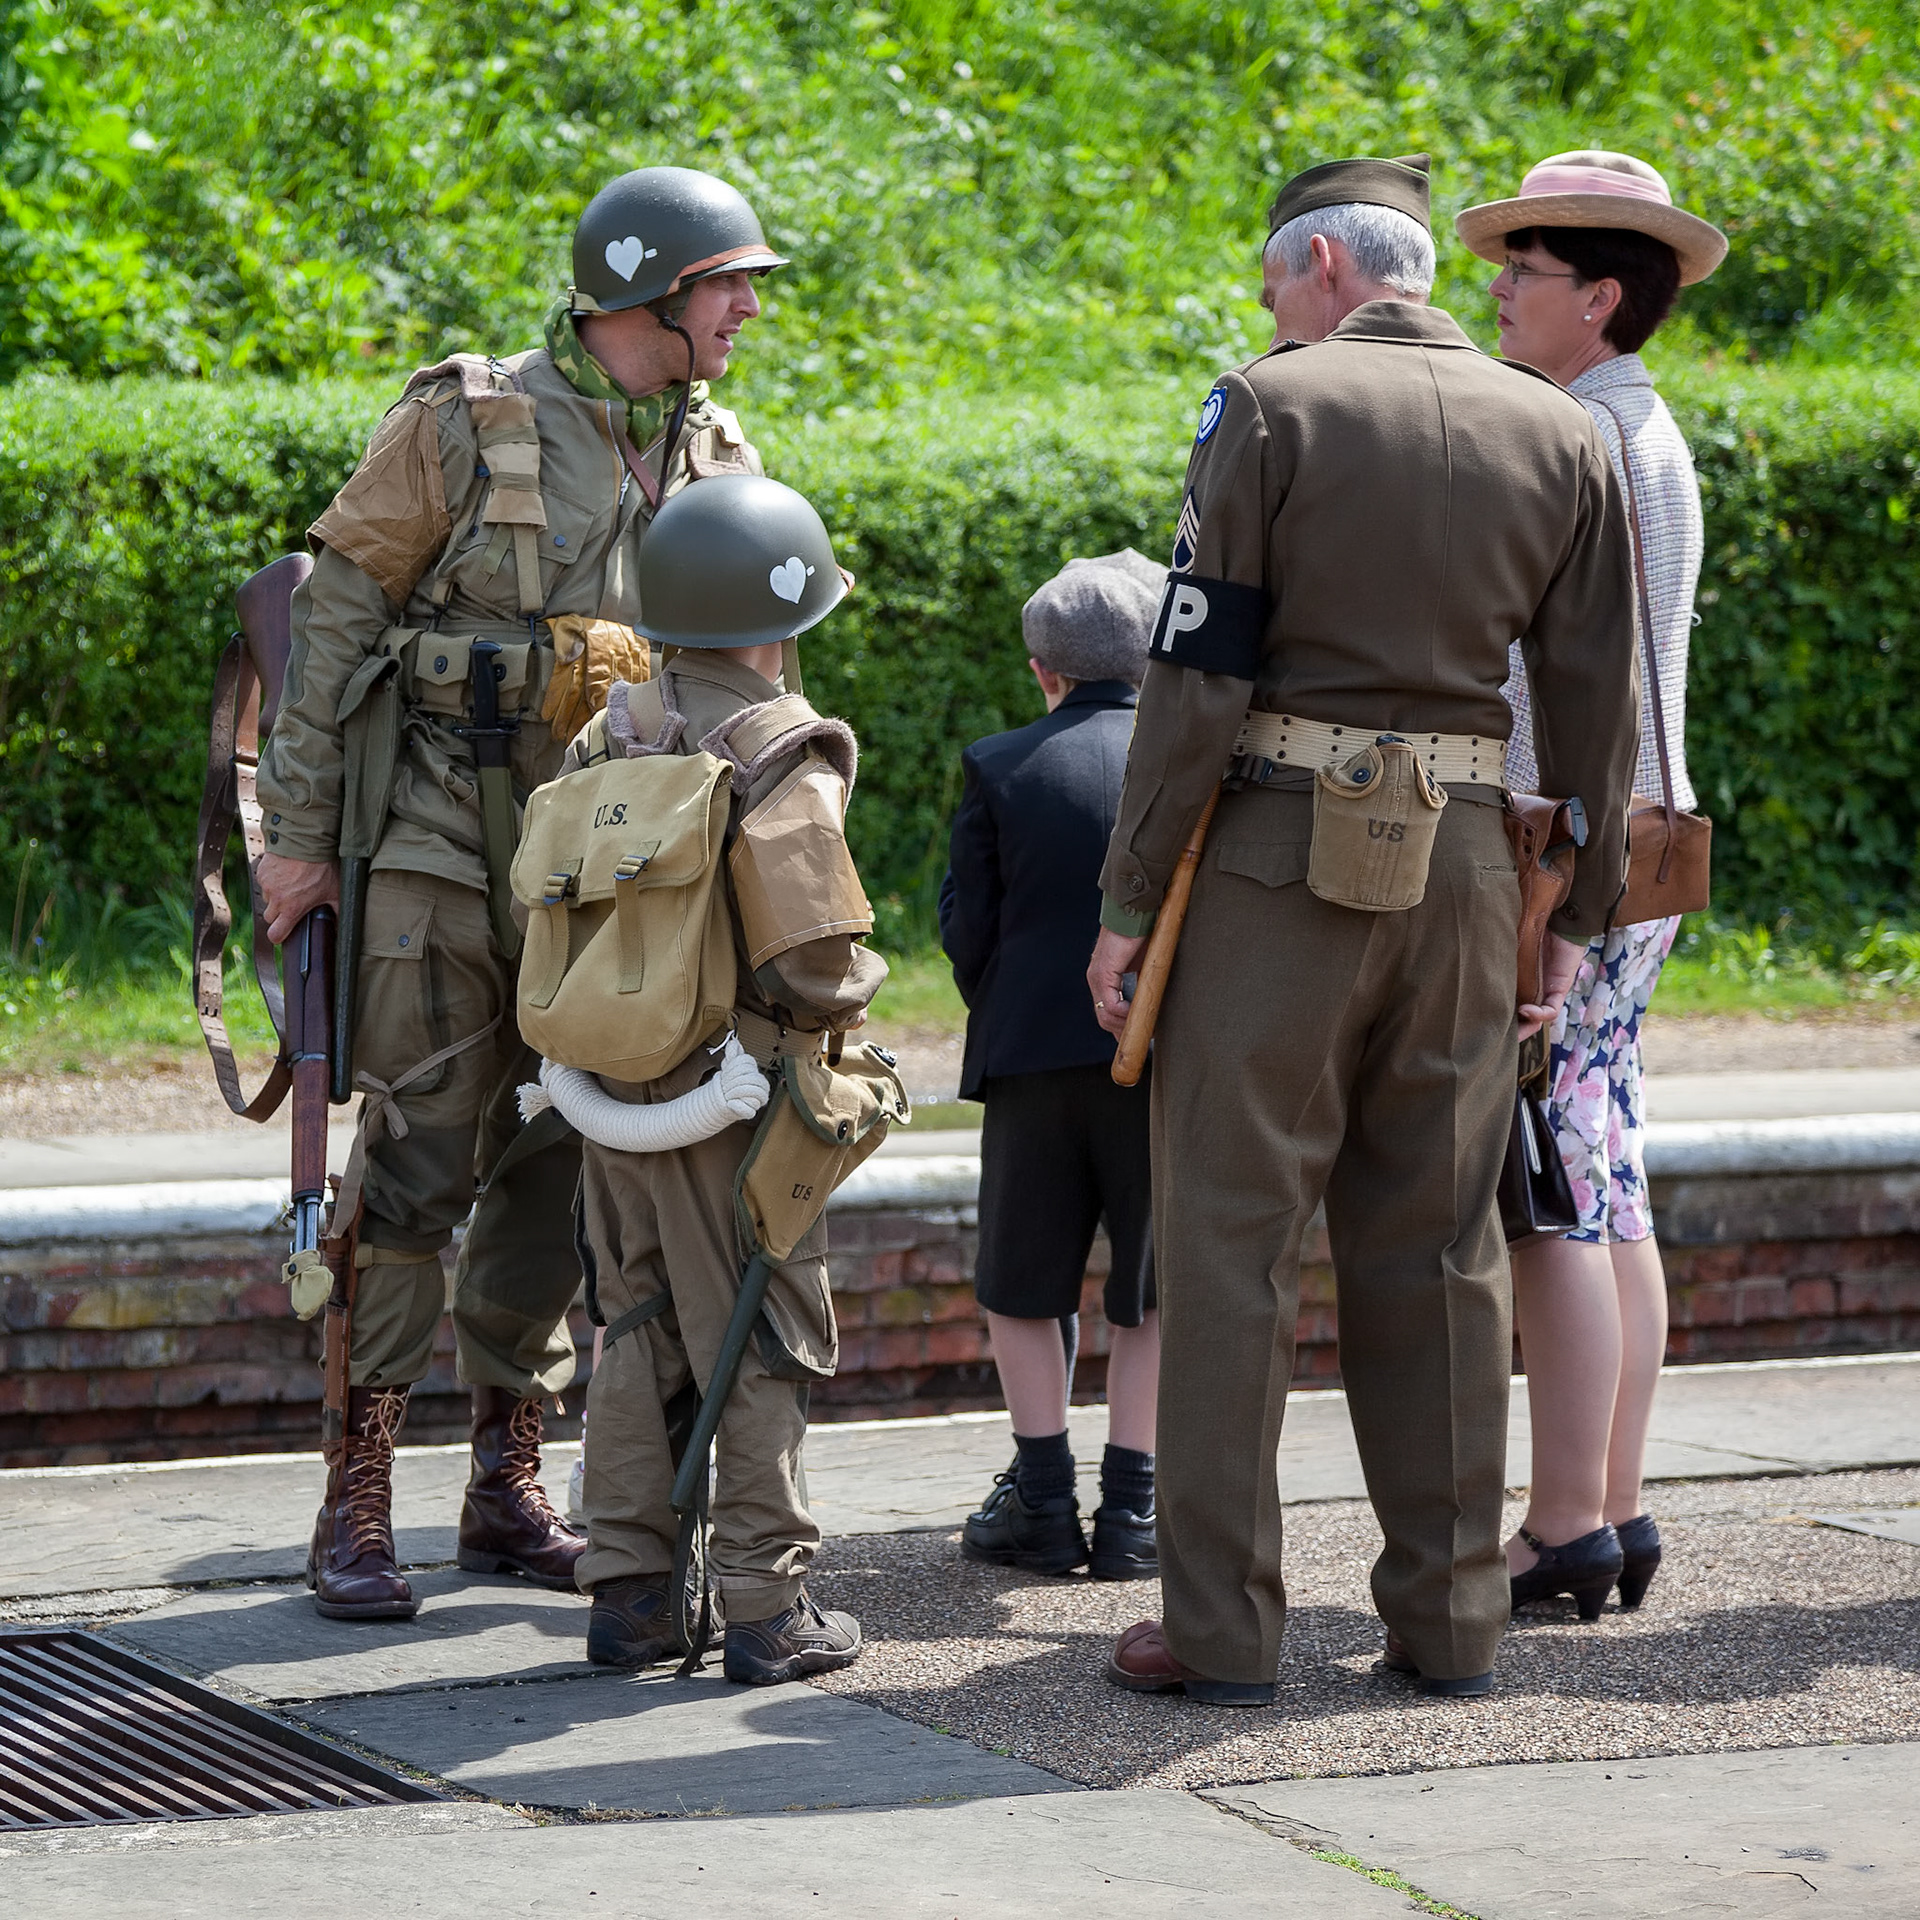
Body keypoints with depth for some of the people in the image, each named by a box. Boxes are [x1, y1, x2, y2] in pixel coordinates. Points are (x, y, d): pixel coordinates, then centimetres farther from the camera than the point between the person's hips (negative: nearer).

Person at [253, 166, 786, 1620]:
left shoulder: (718, 463, 9)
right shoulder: (468, 422, -7)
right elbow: (337, 613, -5)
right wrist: (301, 831, -8)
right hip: (443, 845, -5)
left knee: (556, 1170, 8)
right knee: (415, 1163, -8)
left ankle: (508, 1486, 17)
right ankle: (356, 1505, -4)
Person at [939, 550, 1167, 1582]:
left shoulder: (998, 767, 3)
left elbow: (967, 930, 1)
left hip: (1033, 1059, 0)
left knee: (1023, 1283, 13)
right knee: (1154, 1285, 10)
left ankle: (1043, 1499, 12)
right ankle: (1132, 1509, 7)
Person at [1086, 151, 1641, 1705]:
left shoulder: (1270, 408, -6)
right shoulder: (1561, 436, 8)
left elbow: (1200, 675, -10)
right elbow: (1600, 705, 8)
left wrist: (1128, 898, -5)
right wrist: (1580, 917, 16)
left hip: (1276, 851, -4)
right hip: (1461, 868, 4)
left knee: (1232, 1240, 1)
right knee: (1441, 1243, 11)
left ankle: (1223, 1629, 0)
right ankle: (1452, 1617, 13)